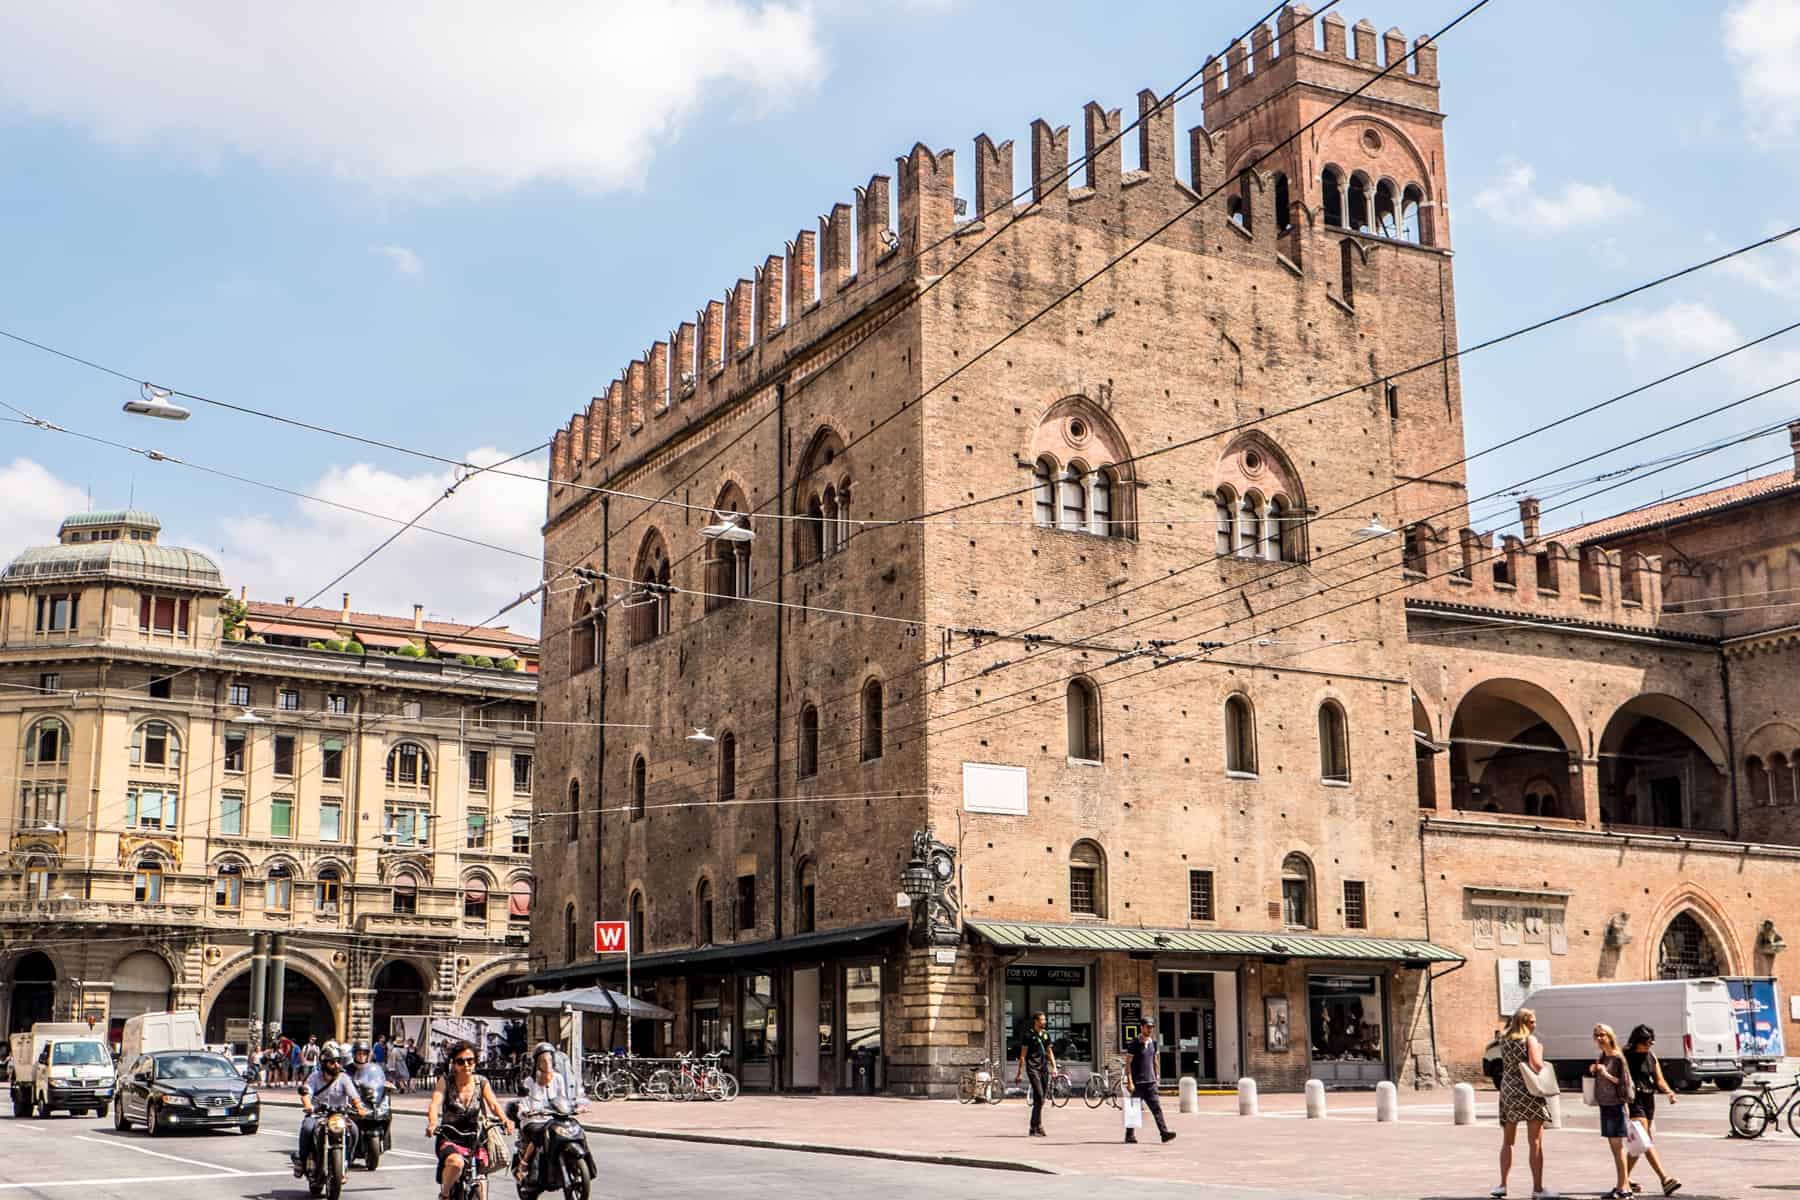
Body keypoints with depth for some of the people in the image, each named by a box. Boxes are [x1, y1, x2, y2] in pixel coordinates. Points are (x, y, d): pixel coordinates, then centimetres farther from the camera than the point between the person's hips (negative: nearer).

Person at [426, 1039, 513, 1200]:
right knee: (456, 1162, -34)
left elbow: (493, 1104, -9)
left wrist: (504, 1120, -30)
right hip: (449, 1139, -3)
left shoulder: (481, 1083, 2)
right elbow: (435, 1104, -19)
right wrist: (432, 1124, -39)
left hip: (474, 1140, 3)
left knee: (480, 1186, -4)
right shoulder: (446, 1082, -4)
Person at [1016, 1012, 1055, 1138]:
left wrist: (1054, 1066, 8)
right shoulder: (1029, 1035, -4)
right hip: (1032, 1068, -6)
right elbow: (1023, 1055, -3)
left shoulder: (1046, 1035, 14)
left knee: (1042, 1099, 7)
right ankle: (1037, 1128, -13)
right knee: (1039, 1097, -15)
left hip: (1044, 1068, 6)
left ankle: (1034, 1127, 14)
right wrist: (1020, 1071, -6)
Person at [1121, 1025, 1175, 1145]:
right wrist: (1130, 1082, -16)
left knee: (1156, 1107, -5)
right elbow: (1127, 1063, -10)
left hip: (1150, 1082, 5)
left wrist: (1156, 1078, 17)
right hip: (1137, 1083, -5)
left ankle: (1164, 1132, -12)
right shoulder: (1134, 1044, -9)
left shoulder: (1152, 1043, 9)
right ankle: (1129, 1135, 14)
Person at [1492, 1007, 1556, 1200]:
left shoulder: (1503, 1040, 9)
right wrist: (1540, 1050, 1)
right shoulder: (1530, 1039, -6)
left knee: (1507, 1141, 16)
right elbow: (1537, 1065, -17)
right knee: (1535, 1143, -1)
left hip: (1508, 1091, 5)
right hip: (1530, 1091, -5)